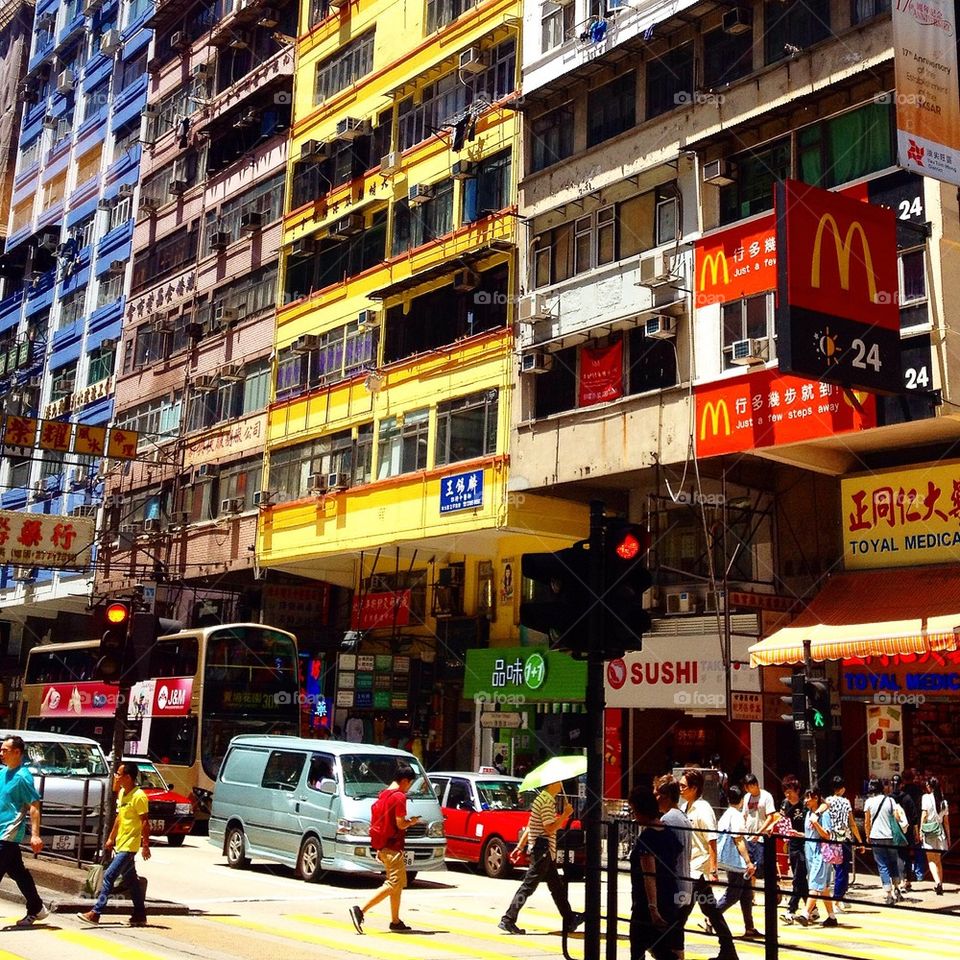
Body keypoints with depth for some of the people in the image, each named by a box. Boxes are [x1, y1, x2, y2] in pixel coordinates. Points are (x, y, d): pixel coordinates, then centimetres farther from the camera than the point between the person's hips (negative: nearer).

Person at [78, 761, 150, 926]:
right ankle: (140, 916, 21)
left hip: (129, 846, -9)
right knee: (130, 880, 13)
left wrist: (145, 845, -18)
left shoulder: (138, 796, -17)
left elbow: (145, 822, -17)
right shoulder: (122, 793, 10)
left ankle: (96, 913, -8)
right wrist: (111, 838, 20)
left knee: (109, 876, -11)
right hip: (120, 844, 9)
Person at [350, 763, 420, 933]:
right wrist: (412, 821, 2)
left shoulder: (383, 795, 14)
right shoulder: (399, 797, -14)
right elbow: (400, 824, -20)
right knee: (393, 884, -8)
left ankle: (395, 921, 18)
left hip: (383, 847, 10)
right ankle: (360, 910, -15)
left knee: (398, 884, 15)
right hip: (393, 848, -10)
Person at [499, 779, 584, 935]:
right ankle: (508, 920, -3)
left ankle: (569, 921, 23)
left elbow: (529, 827, 17)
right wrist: (565, 814, -14)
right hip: (542, 851, -10)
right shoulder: (546, 802, -17)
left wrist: (520, 846, 19)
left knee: (557, 886, 15)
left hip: (546, 852, 10)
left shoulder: (543, 799, 15)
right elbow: (550, 828, -23)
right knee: (528, 886, -6)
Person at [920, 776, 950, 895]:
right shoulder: (943, 801, 6)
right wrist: (948, 837, 15)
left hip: (929, 832, -4)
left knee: (931, 860, -1)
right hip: (940, 832, 4)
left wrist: (921, 830, -4)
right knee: (938, 860, 16)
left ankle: (937, 882, -21)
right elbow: (946, 821, 9)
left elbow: (924, 816, -10)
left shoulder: (926, 797, -7)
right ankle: (939, 885, 19)